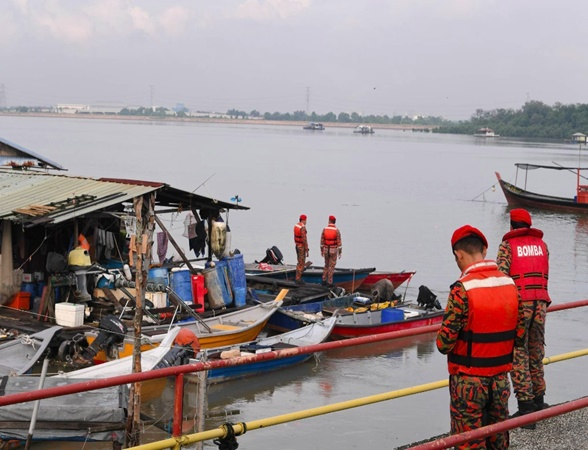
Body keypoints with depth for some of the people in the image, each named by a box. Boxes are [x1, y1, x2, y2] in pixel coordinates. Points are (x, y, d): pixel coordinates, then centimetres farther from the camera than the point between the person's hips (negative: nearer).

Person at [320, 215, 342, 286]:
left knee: (327, 265, 19)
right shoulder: (337, 230, -14)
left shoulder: (324, 229, -5)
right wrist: (340, 253, -5)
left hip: (326, 250, 3)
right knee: (331, 267, 4)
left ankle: (324, 281, 17)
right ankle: (329, 282, 5)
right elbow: (339, 243, -13)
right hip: (333, 251, -3)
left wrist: (321, 251, 12)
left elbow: (322, 241, 1)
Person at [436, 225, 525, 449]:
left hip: (469, 381, -5)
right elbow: (519, 335, 5)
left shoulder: (462, 289, -19)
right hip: (501, 379, 6)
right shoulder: (510, 283, -1)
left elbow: (444, 344, -19)